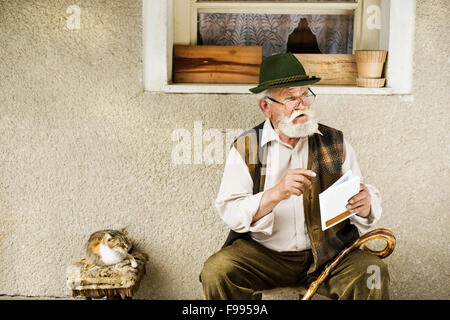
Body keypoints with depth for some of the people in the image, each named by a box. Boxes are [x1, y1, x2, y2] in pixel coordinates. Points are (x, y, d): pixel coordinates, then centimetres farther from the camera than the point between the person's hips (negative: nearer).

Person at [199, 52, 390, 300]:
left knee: (373, 273, -26)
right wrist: (277, 193, -26)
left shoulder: (335, 143, 8)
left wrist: (364, 204, -21)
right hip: (263, 253, 0)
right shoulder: (245, 148, 1)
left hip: (329, 253, 1)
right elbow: (230, 212, -9)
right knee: (216, 271, -26)